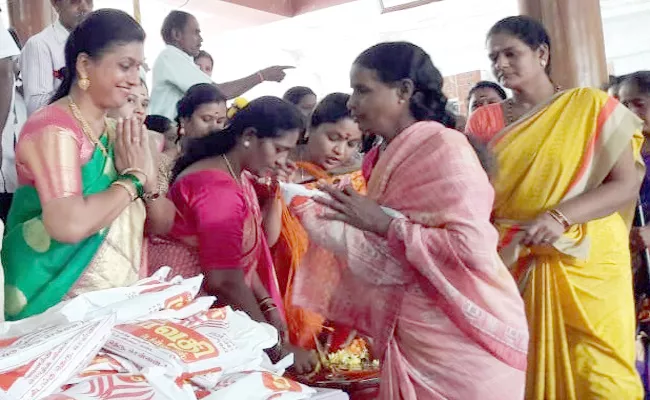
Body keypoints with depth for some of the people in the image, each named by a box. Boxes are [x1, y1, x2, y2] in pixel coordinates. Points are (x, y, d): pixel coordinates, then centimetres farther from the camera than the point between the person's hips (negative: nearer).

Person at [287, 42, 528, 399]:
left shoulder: (442, 146, -14)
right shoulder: (386, 158, 9)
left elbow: (472, 247, -24)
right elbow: (378, 255, 9)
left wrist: (383, 224, -18)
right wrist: (302, 204, 6)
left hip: (459, 340, -7)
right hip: (409, 336, 7)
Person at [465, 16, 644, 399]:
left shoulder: (592, 105, -1)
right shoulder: (485, 121, 7)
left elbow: (628, 184, -7)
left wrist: (560, 217, -20)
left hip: (586, 263, -2)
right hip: (511, 264, 3)